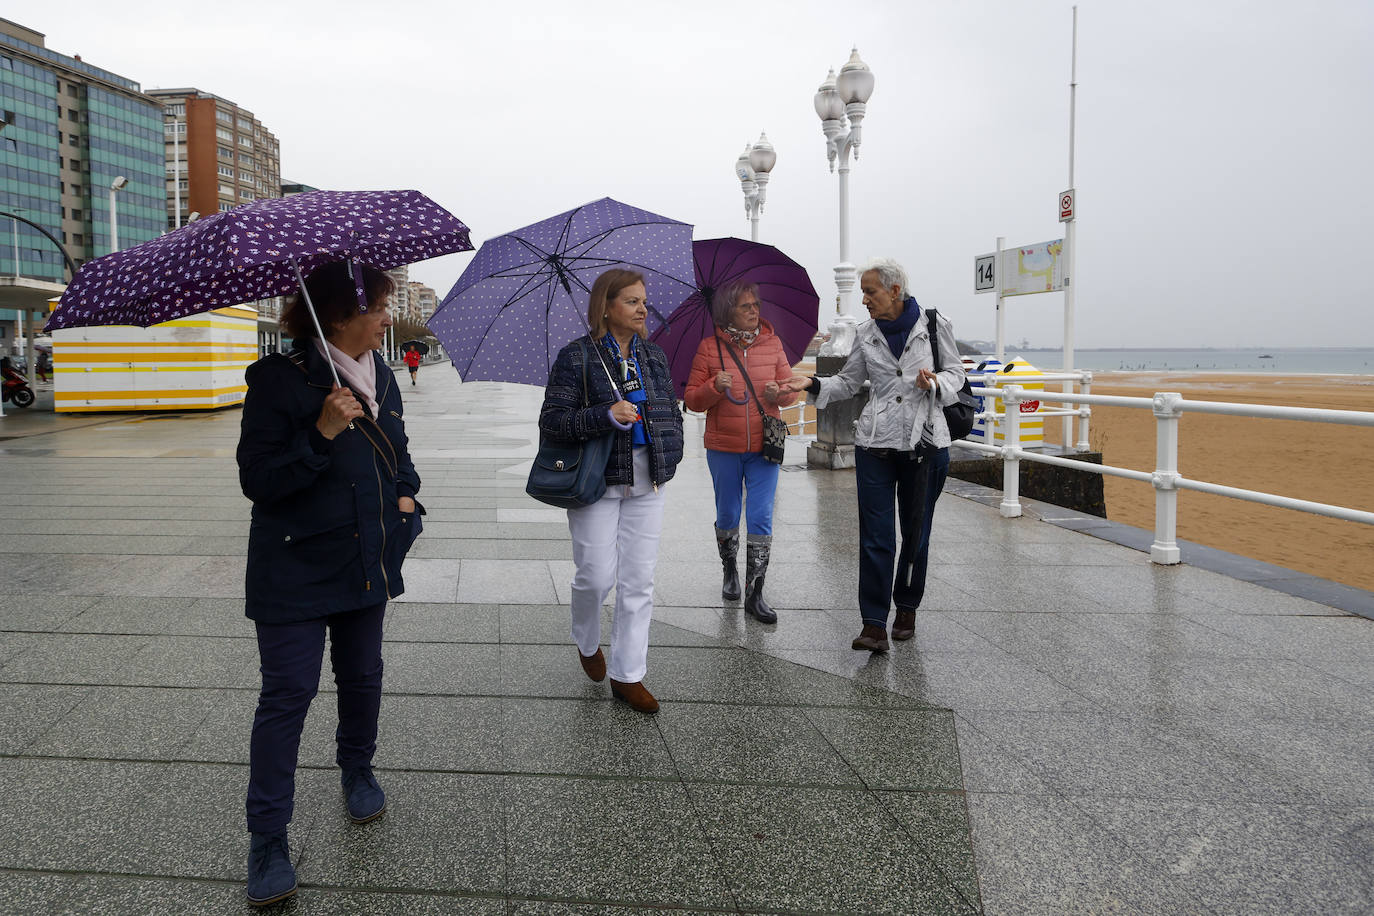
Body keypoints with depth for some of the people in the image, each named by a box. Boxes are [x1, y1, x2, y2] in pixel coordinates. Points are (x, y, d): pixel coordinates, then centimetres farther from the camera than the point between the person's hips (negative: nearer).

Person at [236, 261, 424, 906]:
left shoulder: (380, 376, 6)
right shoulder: (279, 379, -15)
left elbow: (398, 449, 22)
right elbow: (258, 481, -17)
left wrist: (407, 492, 4)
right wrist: (321, 433, -29)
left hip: (367, 560, 6)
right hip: (296, 570, -6)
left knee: (362, 674, 18)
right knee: (287, 693, -3)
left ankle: (357, 771, 42)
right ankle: (268, 840, 8)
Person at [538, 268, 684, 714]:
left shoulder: (653, 355, 10)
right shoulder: (578, 356, -6)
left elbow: (671, 410, 19)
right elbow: (551, 419, -11)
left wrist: (669, 457, 5)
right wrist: (606, 416, -23)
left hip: (647, 484, 5)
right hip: (597, 482, -4)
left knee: (639, 581, 3)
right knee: (597, 575, -3)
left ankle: (627, 676, 14)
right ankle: (587, 642, 31)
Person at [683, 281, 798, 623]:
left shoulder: (772, 343, 4)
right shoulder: (709, 347, -1)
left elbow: (792, 390, 9)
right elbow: (692, 399, -1)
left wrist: (779, 392, -13)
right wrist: (714, 387, -20)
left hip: (764, 447, 1)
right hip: (723, 449, 0)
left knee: (761, 519, -4)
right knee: (727, 516, 12)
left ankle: (755, 595, 2)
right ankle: (730, 572, 38)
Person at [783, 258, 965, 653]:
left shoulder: (935, 325, -2)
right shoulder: (866, 334, 6)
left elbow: (955, 372, 6)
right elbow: (848, 382, 14)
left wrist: (935, 384, -15)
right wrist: (814, 384, -3)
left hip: (925, 442, -1)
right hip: (876, 444, 1)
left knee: (916, 531, 10)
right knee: (875, 535, -5)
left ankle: (906, 608, 29)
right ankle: (873, 623, -2)